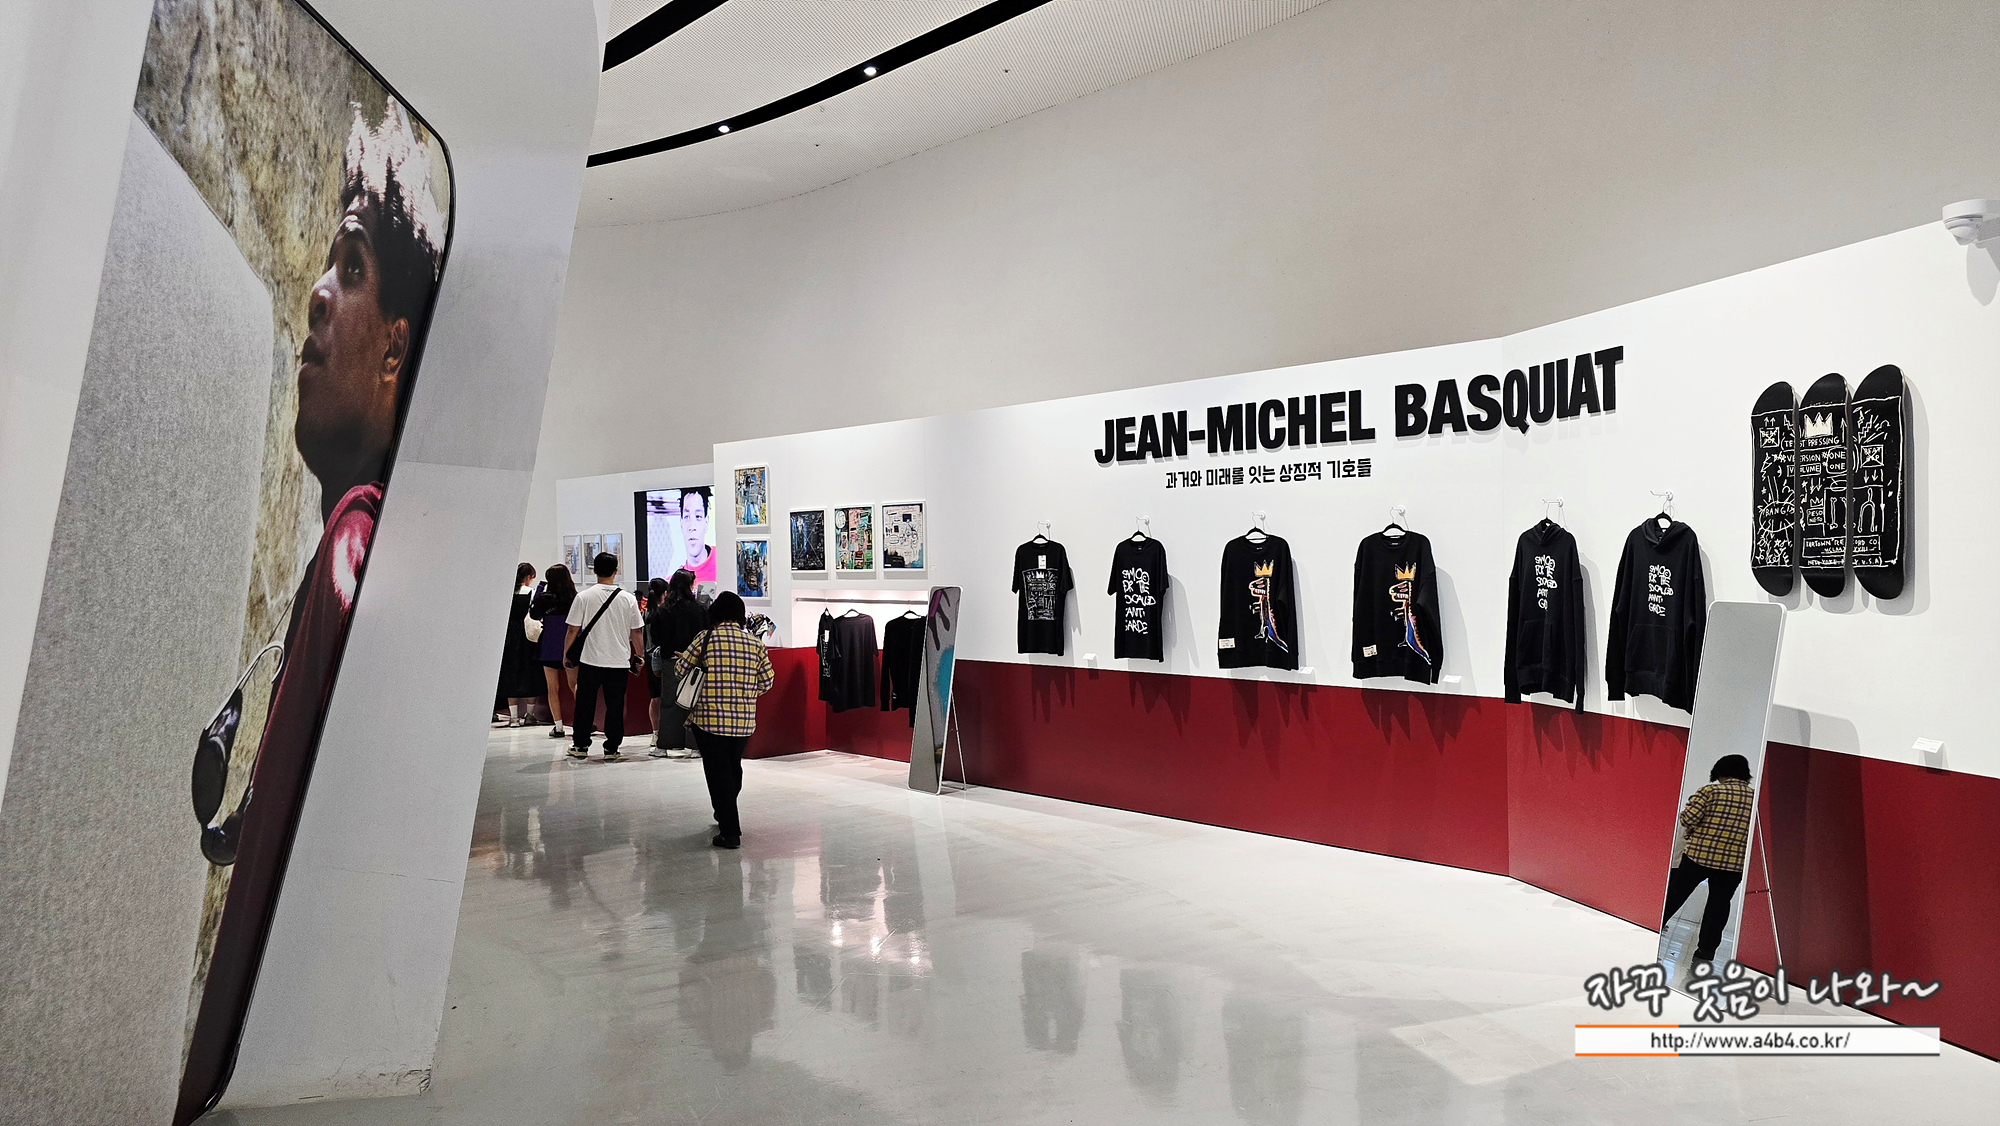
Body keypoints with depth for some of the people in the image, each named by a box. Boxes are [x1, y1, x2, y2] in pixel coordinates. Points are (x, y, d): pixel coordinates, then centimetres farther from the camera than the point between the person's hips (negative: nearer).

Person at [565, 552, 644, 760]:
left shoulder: (584, 597, -5)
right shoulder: (628, 599, -2)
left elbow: (573, 629, -2)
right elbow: (636, 632, 3)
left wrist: (566, 653, 12)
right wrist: (639, 657, 16)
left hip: (590, 659, 0)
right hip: (619, 661, 0)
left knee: (585, 704, 12)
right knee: (615, 706, 7)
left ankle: (580, 745, 19)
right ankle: (611, 748, 9)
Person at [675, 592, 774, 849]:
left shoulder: (706, 639, -6)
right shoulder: (756, 644, 2)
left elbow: (679, 670, 5)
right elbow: (766, 682, 9)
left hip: (710, 718, -4)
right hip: (745, 720, 4)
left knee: (718, 772, 3)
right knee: (734, 768, 22)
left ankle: (730, 832, 2)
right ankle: (726, 816, 42)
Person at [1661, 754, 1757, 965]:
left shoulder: (1710, 791, -6)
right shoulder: (1756, 797, 3)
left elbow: (1688, 818, -13)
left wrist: (1691, 831, 8)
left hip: (1699, 853, -2)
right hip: (1734, 862, 2)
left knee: (1677, 891, 14)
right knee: (1719, 903, 12)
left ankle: (1657, 924, 27)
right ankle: (1706, 950, 14)